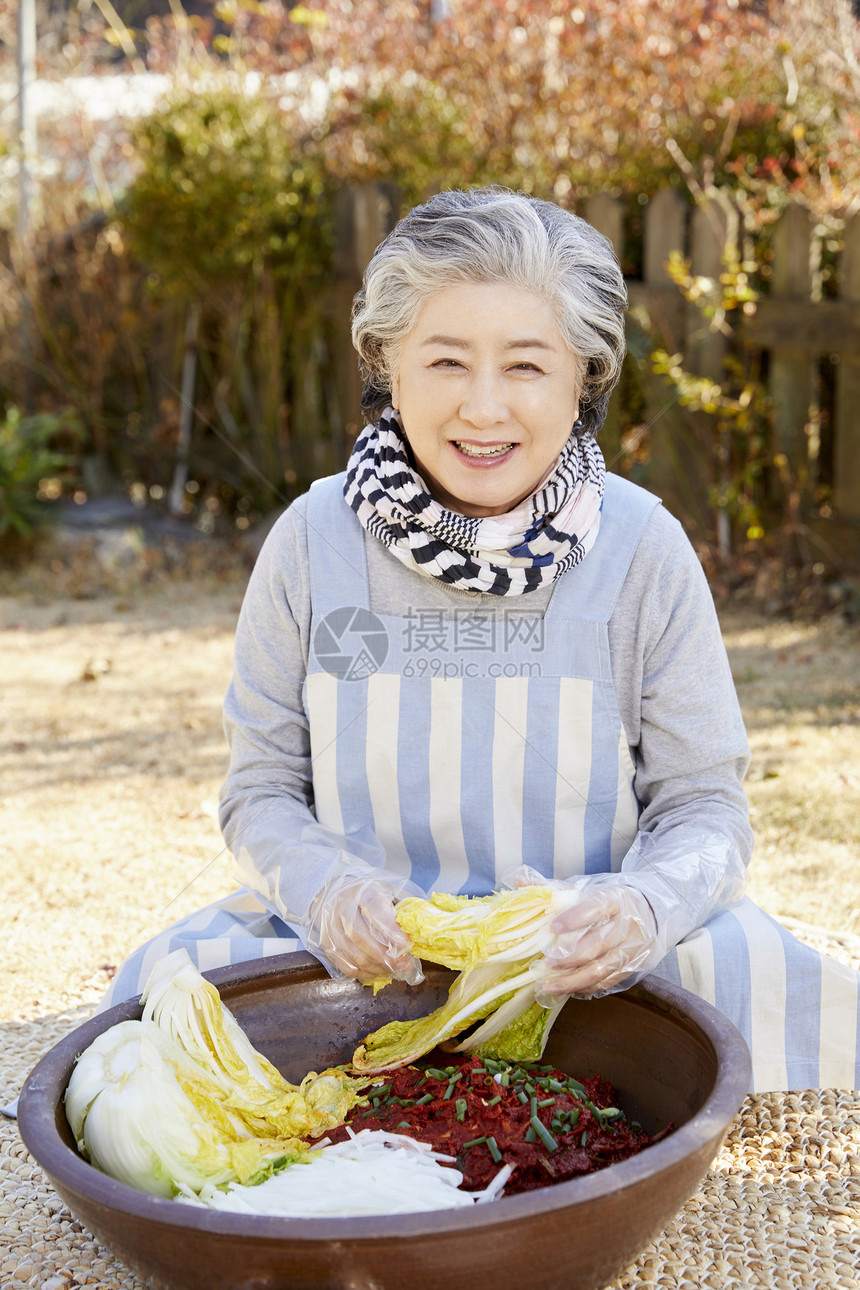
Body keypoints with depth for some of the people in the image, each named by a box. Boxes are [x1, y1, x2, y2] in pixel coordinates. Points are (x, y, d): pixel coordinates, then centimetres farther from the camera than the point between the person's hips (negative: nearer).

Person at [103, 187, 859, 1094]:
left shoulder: (643, 550, -5)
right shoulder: (312, 542, -3)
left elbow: (705, 804, -2)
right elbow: (262, 791, 2)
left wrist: (645, 905, -25)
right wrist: (325, 889, -21)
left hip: (580, 963, 0)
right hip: (370, 951, 1)